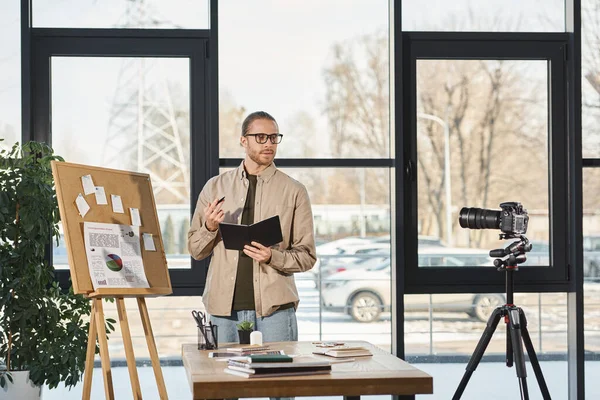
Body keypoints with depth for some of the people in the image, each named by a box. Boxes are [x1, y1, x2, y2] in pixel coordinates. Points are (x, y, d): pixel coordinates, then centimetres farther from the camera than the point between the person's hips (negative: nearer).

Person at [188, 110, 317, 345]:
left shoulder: (294, 191, 3)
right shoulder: (215, 187, 9)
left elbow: (307, 256, 2)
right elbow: (195, 250, 11)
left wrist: (272, 256, -15)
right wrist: (210, 227, -8)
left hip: (274, 308, -1)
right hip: (225, 308, 2)